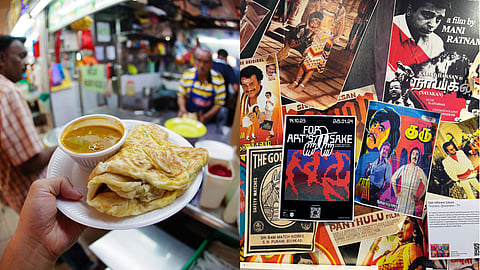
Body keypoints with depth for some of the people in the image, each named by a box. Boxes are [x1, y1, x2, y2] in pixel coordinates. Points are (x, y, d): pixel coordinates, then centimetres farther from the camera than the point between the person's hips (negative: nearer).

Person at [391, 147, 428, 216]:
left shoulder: (420, 171, 1)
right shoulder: (404, 168, 3)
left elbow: (426, 185, 9)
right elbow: (393, 179, 8)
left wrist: (419, 198, 5)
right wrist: (396, 193, 4)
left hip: (411, 200, 0)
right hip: (401, 199, 0)